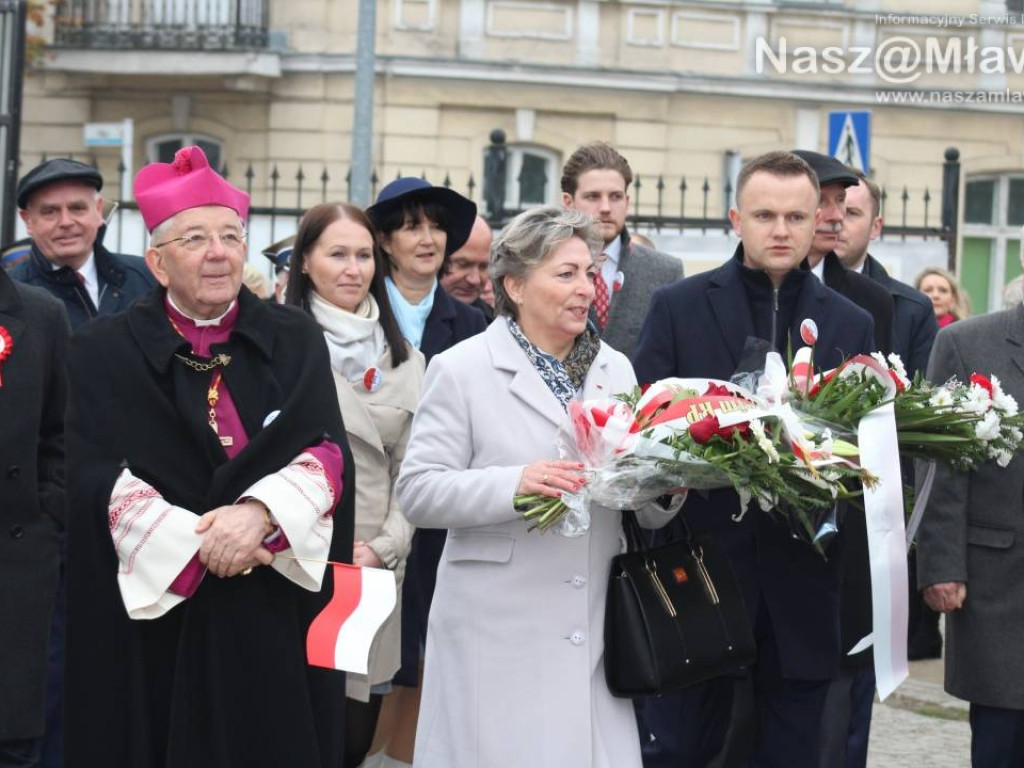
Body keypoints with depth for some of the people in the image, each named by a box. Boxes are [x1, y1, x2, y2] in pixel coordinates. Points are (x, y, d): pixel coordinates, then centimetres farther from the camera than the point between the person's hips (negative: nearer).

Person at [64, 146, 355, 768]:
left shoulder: (295, 340, 7)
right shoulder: (106, 353, 1)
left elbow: (326, 450, -4)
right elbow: (96, 476, -9)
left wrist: (259, 512, -22)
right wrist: (197, 541, -19)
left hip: (278, 614, 2)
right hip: (151, 614, -1)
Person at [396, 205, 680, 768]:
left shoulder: (615, 369, 13)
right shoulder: (462, 369, -2)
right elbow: (417, 491, -8)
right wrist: (514, 484, -23)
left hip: (595, 634, 4)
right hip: (499, 637, -4)